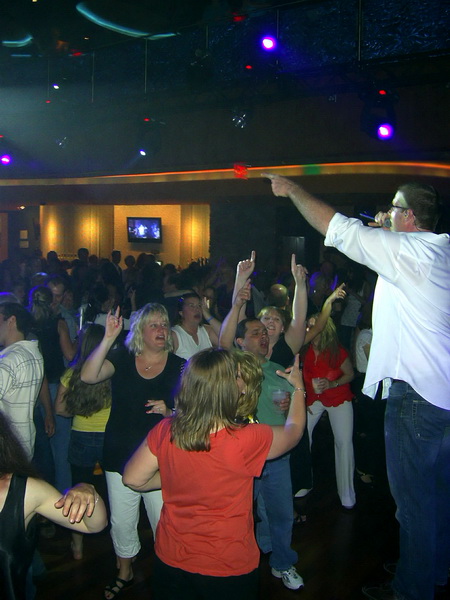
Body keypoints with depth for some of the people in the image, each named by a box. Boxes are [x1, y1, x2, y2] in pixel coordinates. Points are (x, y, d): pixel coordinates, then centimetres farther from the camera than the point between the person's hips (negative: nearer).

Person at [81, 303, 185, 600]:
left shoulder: (179, 366, -2)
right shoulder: (121, 358, -1)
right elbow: (88, 376, -19)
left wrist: (168, 412, -20)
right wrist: (108, 339, -28)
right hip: (120, 456, 1)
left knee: (163, 522, 4)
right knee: (121, 522, 15)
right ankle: (125, 573, 40)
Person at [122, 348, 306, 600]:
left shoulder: (164, 432, -16)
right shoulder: (247, 440, -26)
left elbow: (132, 479, -3)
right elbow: (293, 430, -5)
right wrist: (299, 388, 12)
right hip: (229, 570, -3)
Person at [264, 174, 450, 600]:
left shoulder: (408, 250, -16)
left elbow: (335, 226, -15)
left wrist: (293, 190, -2)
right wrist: (387, 231, 12)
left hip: (415, 392, -9)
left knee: (413, 495, 3)